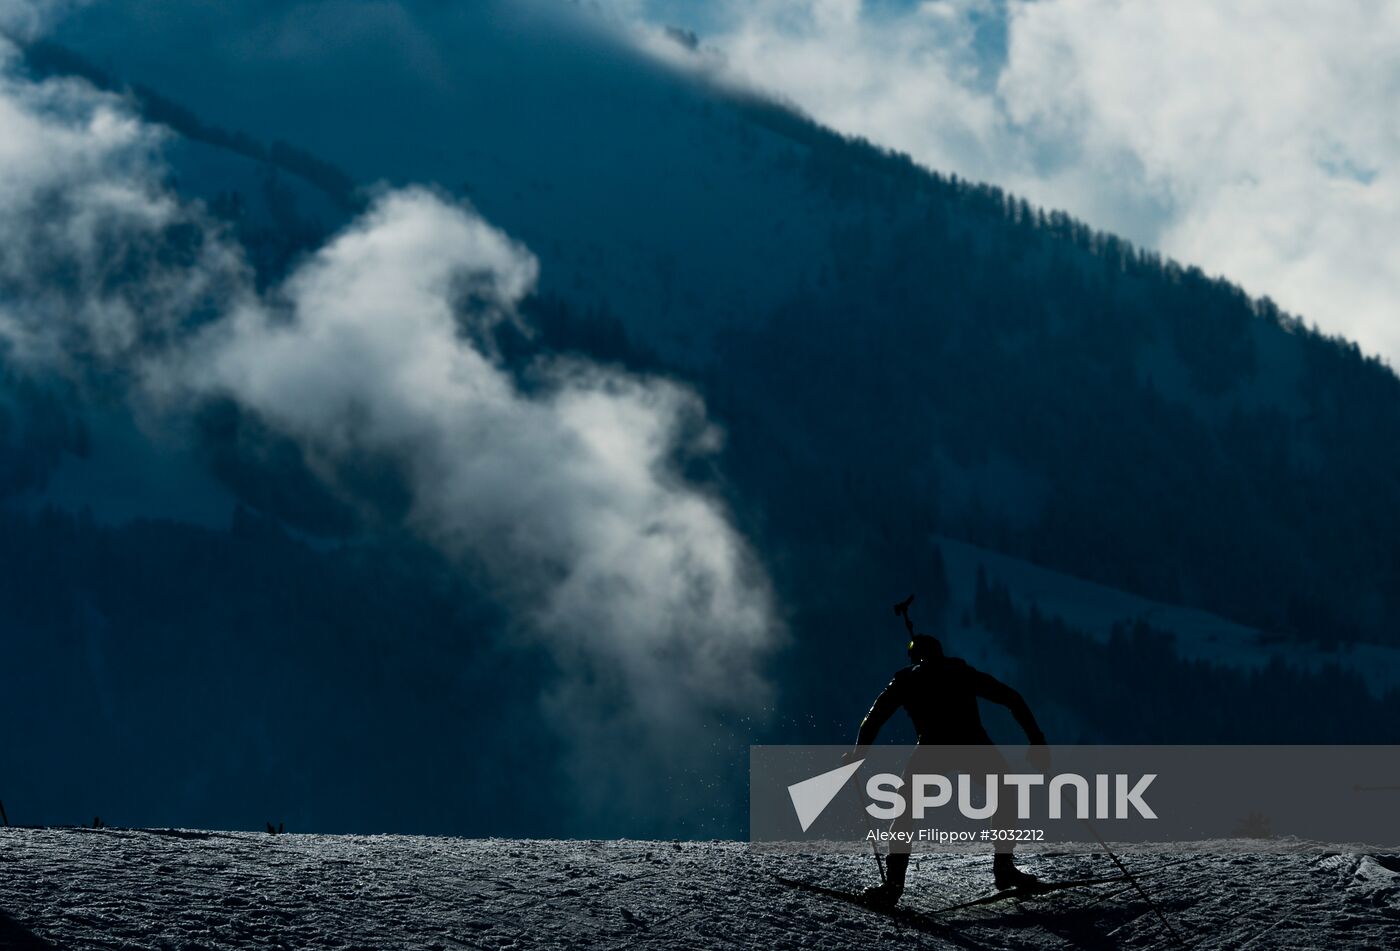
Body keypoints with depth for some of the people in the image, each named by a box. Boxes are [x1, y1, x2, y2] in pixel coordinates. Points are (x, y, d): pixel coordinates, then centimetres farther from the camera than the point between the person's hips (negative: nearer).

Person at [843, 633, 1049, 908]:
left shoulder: (906, 680, 25)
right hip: (974, 746, 1)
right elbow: (1013, 699, 22)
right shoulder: (962, 671, 27)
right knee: (1005, 797, 26)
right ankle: (1004, 868, 16)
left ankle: (892, 884, -1)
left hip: (932, 748, -1)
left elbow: (874, 718, 18)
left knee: (906, 812, 14)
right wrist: (1036, 741, 21)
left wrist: (858, 752, 32)